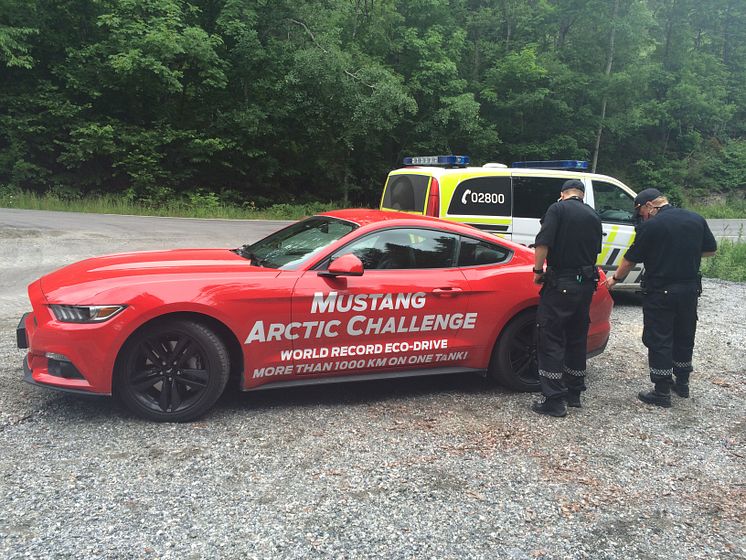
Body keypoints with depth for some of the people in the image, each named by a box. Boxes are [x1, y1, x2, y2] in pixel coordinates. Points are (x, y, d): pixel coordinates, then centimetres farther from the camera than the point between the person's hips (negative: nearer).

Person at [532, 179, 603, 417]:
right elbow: (595, 250, 19)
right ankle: (574, 393, 26)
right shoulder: (594, 216, 12)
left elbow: (543, 243, -17)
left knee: (551, 340, -2)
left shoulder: (558, 209, -6)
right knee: (577, 339, 17)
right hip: (586, 284, 7)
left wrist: (538, 270, -7)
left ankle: (555, 400, -3)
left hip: (560, 283, -6)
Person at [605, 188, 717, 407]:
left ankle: (662, 391, 6)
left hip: (660, 292, -6)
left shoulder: (650, 226, -14)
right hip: (690, 289, 6)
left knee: (659, 340, 2)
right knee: (684, 337, 20)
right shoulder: (696, 219, 4)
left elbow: (631, 259, -7)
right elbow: (710, 249, 13)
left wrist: (615, 278, 7)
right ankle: (682, 383, 33)